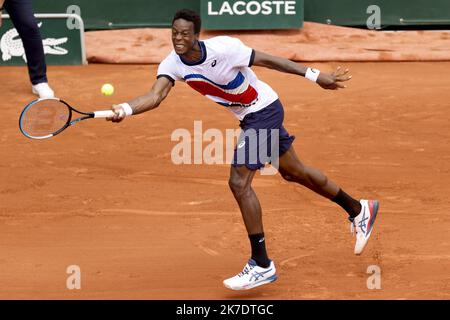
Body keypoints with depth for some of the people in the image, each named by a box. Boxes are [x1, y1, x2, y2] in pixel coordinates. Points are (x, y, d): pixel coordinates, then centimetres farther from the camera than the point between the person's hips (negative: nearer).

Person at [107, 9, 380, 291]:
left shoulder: (223, 47, -27)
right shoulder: (172, 64, -12)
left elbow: (267, 60, -17)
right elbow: (156, 96, -26)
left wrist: (316, 76, -12)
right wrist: (125, 109, -46)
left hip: (264, 110, -8)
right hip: (249, 117, 8)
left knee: (239, 182, -16)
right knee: (293, 172, 22)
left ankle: (262, 265, -9)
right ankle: (359, 209, 43)